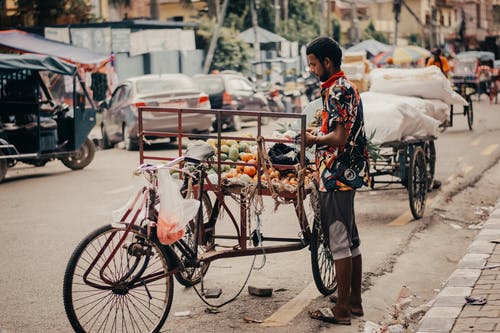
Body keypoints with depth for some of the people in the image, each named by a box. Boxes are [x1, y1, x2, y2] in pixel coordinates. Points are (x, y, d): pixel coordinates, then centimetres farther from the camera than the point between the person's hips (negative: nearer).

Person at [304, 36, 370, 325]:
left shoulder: (337, 90, -16)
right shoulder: (347, 87, 16)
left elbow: (340, 137, -22)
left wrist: (314, 140, -7)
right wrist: (318, 134, 16)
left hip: (336, 176, -11)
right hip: (348, 173, 11)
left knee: (339, 242, -6)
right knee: (350, 239, 14)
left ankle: (342, 310, 0)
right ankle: (355, 301, 22)